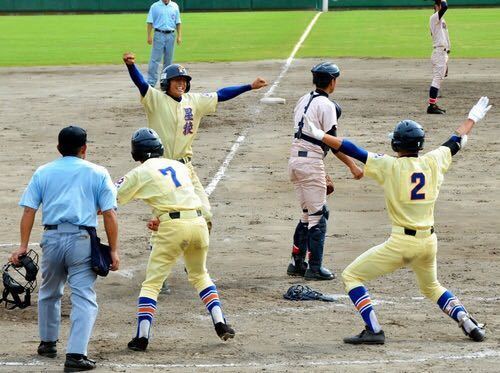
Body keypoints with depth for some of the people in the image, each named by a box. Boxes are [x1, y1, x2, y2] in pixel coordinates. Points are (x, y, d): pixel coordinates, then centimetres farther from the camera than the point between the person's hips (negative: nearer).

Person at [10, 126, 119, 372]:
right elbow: (109, 214, 0)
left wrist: (23, 246, 1)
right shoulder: (97, 173, 6)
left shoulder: (43, 173, 11)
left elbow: (29, 210, 3)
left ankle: (48, 343, 37)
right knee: (84, 298, -4)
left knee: (49, 293, 24)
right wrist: (113, 250, 2)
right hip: (82, 240, -3)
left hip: (51, 238, 3)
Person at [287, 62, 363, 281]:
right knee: (318, 215, -2)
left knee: (308, 214, 17)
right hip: (311, 162, -8)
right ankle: (315, 268, -2)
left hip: (294, 159, 8)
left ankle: (297, 263, 17)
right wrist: (352, 165, -7)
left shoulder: (303, 101, 15)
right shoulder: (326, 105, -11)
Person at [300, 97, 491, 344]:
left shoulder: (390, 166, -10)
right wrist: (473, 118, 34)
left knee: (351, 275, 5)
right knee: (431, 286, 32)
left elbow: (353, 150, -10)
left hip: (401, 242, -6)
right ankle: (467, 322, 14)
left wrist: (319, 135, -4)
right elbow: (456, 141, 19)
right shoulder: (434, 163, 2)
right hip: (429, 241, 6)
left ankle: (373, 331, -7)